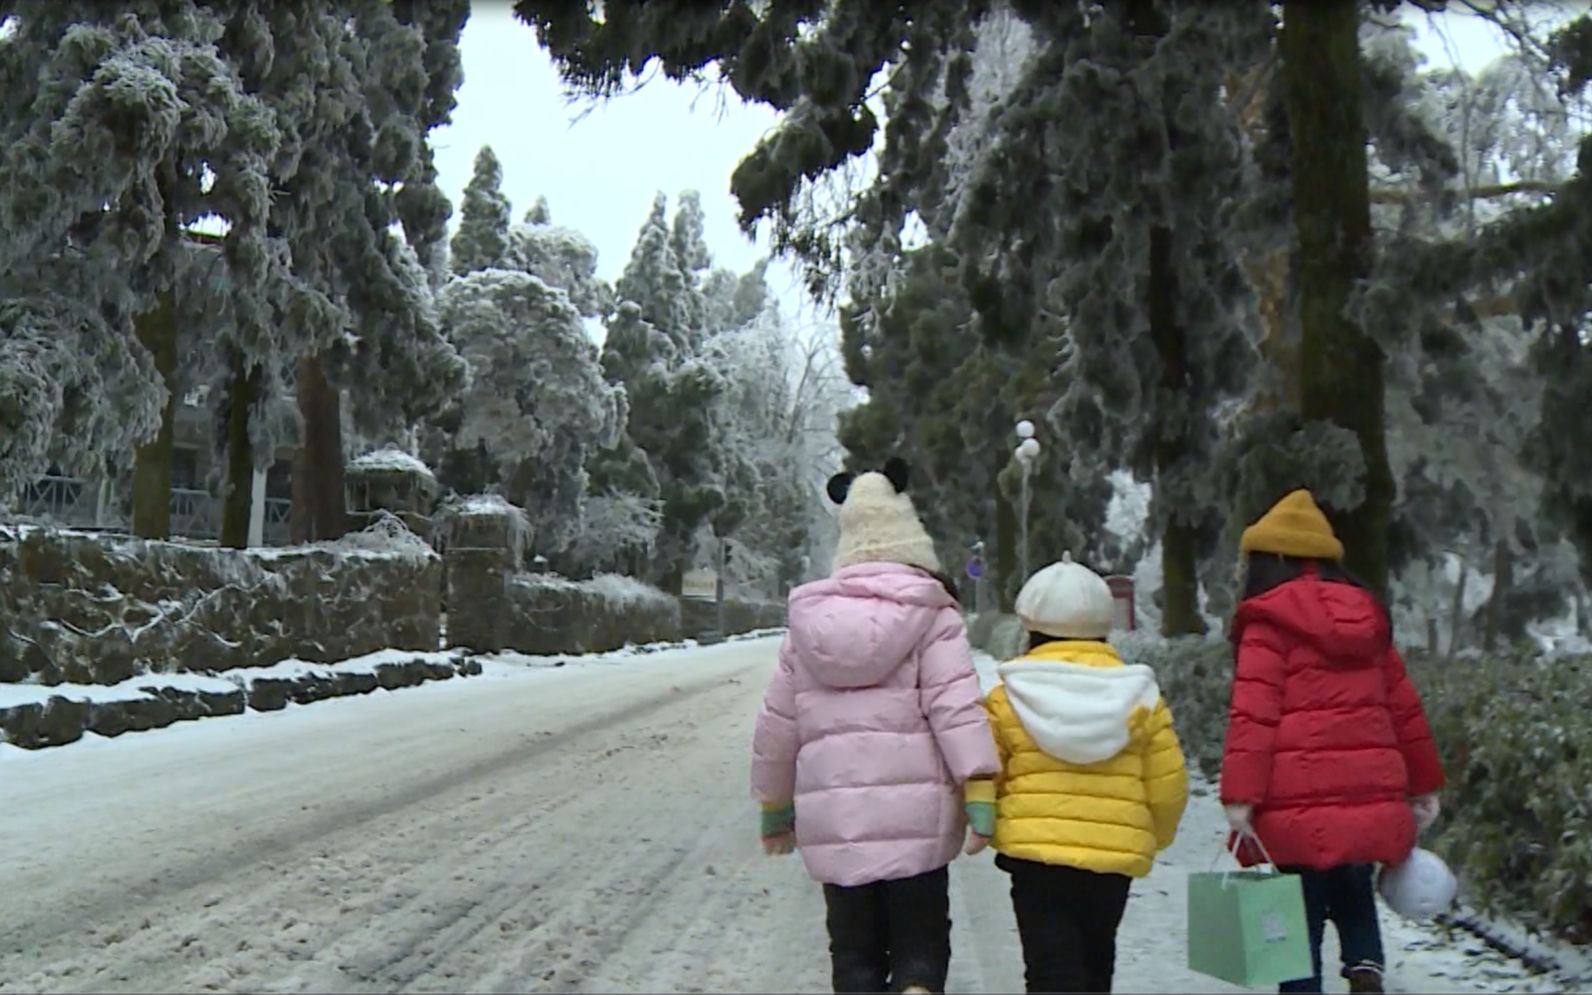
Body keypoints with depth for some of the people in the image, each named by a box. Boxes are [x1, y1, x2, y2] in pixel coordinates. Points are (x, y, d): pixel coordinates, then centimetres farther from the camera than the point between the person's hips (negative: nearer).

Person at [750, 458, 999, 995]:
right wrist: (980, 791, -15)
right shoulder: (931, 617, 0)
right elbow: (956, 707, -12)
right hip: (914, 814, -3)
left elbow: (776, 725, 14)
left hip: (831, 819, 3)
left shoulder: (810, 620, 11)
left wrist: (774, 806, 24)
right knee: (920, 944, 8)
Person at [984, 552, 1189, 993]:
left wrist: (987, 824, 19)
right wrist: (1155, 837, 22)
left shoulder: (1007, 698, -4)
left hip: (1034, 850, -2)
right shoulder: (1139, 696, 1)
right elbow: (1169, 785, 3)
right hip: (1116, 856, 3)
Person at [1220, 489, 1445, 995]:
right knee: (1352, 891, 25)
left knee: (1301, 918, 5)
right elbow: (1405, 708, 16)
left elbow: (1253, 715, -12)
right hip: (1372, 798, 5)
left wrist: (1240, 796, -16)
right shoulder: (1366, 618, 15)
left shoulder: (1268, 622, -2)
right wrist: (1423, 784, 24)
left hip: (1301, 805, -5)